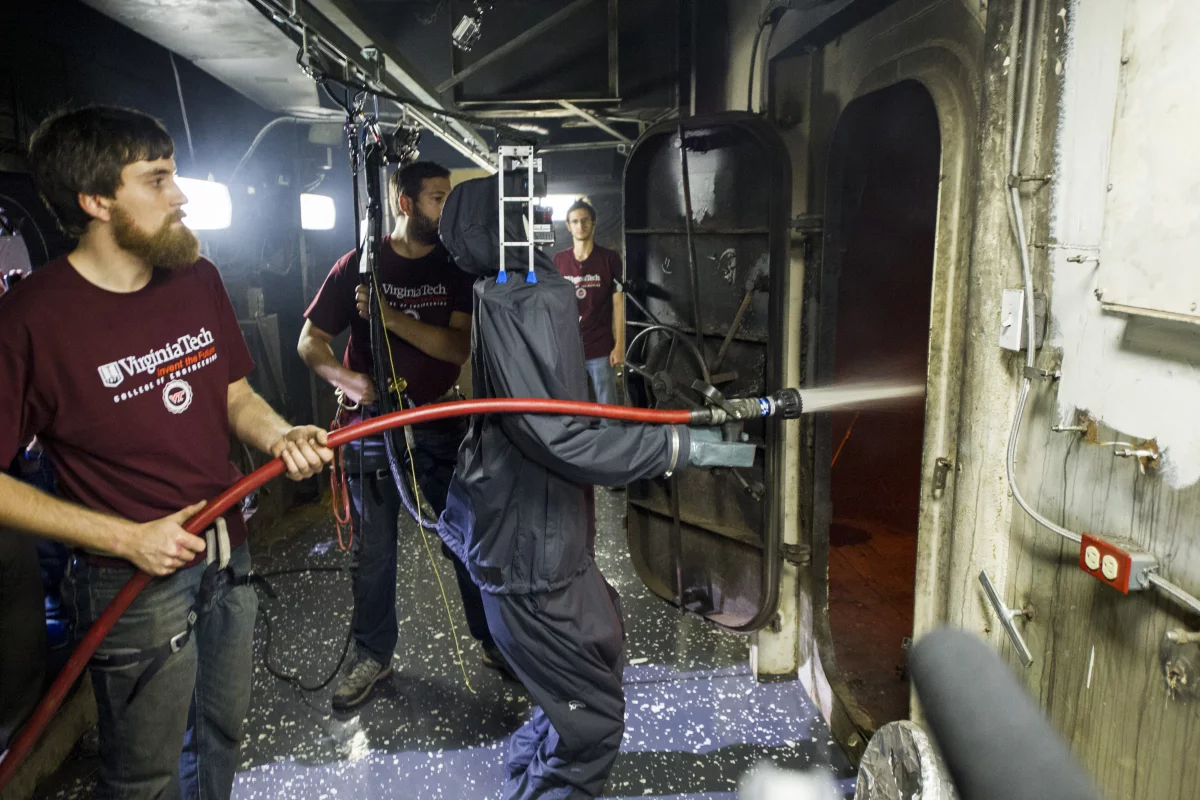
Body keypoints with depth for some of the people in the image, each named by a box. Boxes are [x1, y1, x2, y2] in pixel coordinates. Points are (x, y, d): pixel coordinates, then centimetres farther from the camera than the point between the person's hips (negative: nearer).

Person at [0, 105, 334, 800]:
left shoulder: (198, 279, 0)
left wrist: (281, 436, -13)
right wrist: (128, 538, -20)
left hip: (228, 558, 6)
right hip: (136, 584, -5)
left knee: (222, 737, 25)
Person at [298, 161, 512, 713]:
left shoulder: (454, 268, 1)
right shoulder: (358, 264, -3)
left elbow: (461, 348, -11)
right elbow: (310, 341, 0)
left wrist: (393, 318, -23)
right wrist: (346, 378, -21)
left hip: (442, 424, 2)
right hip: (375, 425, -1)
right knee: (374, 549, 8)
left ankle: (492, 640, 25)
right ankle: (374, 657, 27)